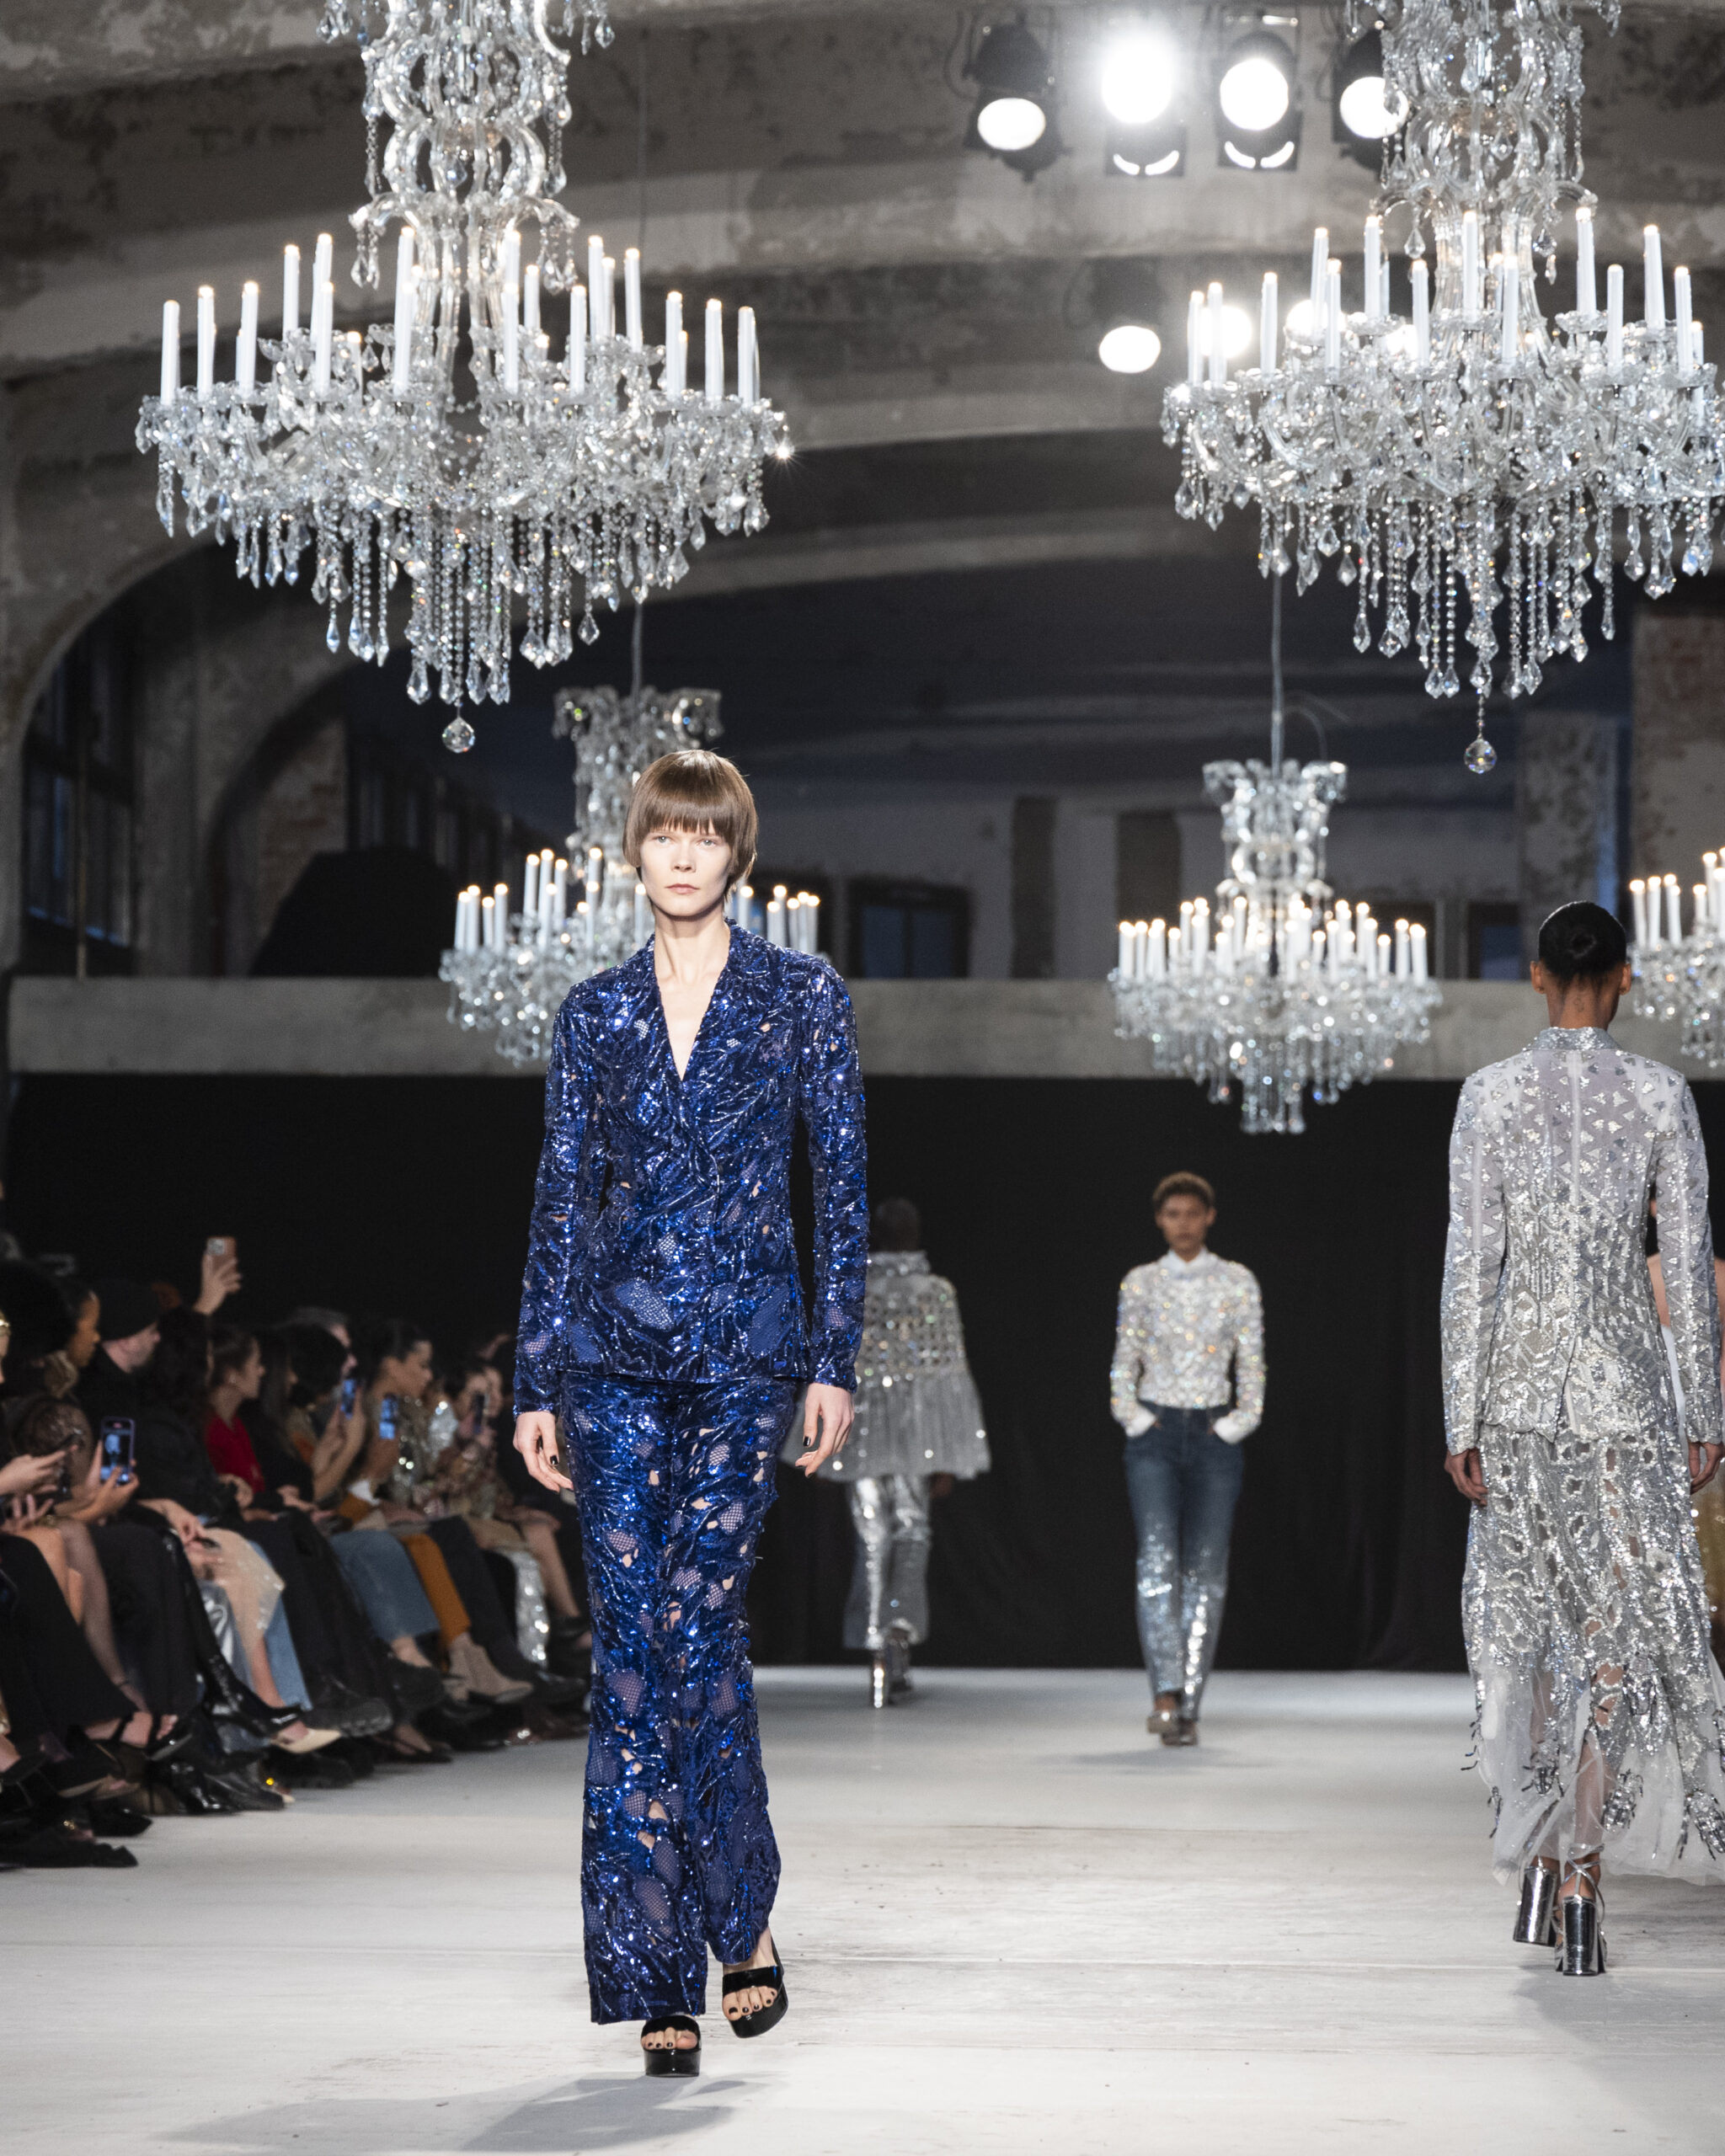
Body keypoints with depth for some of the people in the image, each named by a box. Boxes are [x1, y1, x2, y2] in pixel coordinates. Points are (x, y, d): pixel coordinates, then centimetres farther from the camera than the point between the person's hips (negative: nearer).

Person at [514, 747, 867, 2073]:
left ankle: (742, 1916, 8)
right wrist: (538, 1383, 7)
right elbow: (561, 1200, 11)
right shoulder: (597, 1013, 10)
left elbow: (843, 1184, 3)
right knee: (630, 1643, -2)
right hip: (614, 1354, 3)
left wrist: (834, 1361, -4)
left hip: (742, 1353, -2)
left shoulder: (801, 995, 4)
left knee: (696, 1621, -13)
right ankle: (660, 1979, 2)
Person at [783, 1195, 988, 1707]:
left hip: (862, 1424, 1)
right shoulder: (938, 1293, -2)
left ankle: (878, 1657, 2)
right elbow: (951, 1368, -3)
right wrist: (947, 1458, 1)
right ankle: (902, 1628, -9)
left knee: (872, 1539, 7)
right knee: (912, 1531, 13)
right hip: (918, 1426, -1)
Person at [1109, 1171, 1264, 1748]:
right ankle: (1166, 1694, -22)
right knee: (1158, 1560, -16)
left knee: (1205, 1571, -1)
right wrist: (1131, 1413, -4)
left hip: (1214, 1434, 0)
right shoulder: (1140, 1283, 7)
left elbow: (1252, 1361, 6)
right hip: (1155, 1433, 0)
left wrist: (1242, 1418, -4)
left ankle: (1188, 1706, 2)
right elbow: (1124, 1360, 10)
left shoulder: (1238, 1283, 6)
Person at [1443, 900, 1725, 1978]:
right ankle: (1585, 1869, -6)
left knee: (1530, 1611, 14)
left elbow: (1471, 1264, -4)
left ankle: (1537, 1857, 12)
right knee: (1618, 1618, 2)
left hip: (1518, 1385, 1)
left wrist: (1463, 1422, -1)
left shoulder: (1491, 1094, -2)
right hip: (1623, 1385, -1)